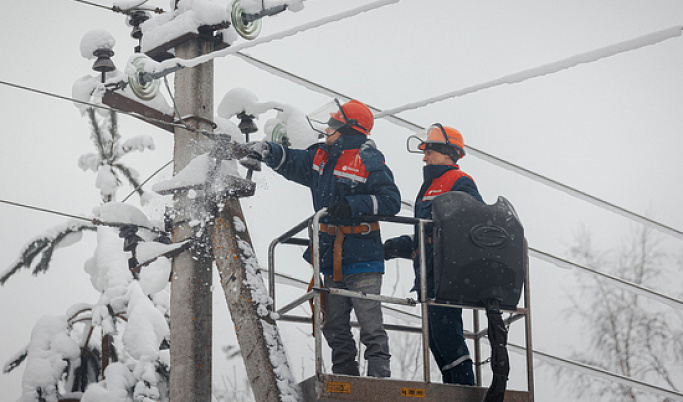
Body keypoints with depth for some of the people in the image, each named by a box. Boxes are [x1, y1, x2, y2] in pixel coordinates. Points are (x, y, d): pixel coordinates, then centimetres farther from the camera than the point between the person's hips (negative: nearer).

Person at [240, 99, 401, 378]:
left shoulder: (369, 160, -7)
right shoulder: (319, 157, 15)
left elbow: (391, 200, -13)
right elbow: (291, 163, 22)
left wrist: (353, 206, -22)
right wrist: (267, 151, 2)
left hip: (362, 260, -8)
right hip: (331, 259, 8)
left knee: (370, 323, -10)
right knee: (334, 326, 10)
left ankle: (379, 377, -9)